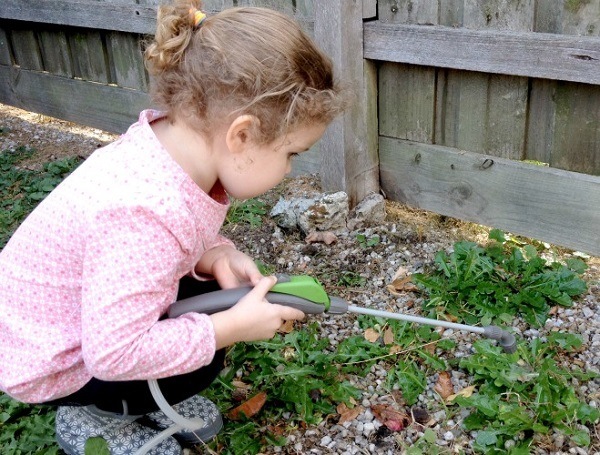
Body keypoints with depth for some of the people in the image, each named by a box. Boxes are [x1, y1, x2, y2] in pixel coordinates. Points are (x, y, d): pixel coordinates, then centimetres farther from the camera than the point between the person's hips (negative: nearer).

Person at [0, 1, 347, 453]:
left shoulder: (175, 137, -16)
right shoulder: (145, 214, -40)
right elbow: (114, 353, -35)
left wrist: (216, 256, -17)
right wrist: (234, 326, -28)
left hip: (97, 315, 8)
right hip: (46, 359, -8)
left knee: (213, 290, 1)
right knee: (203, 360, -14)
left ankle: (154, 398, 20)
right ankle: (90, 417, 11)